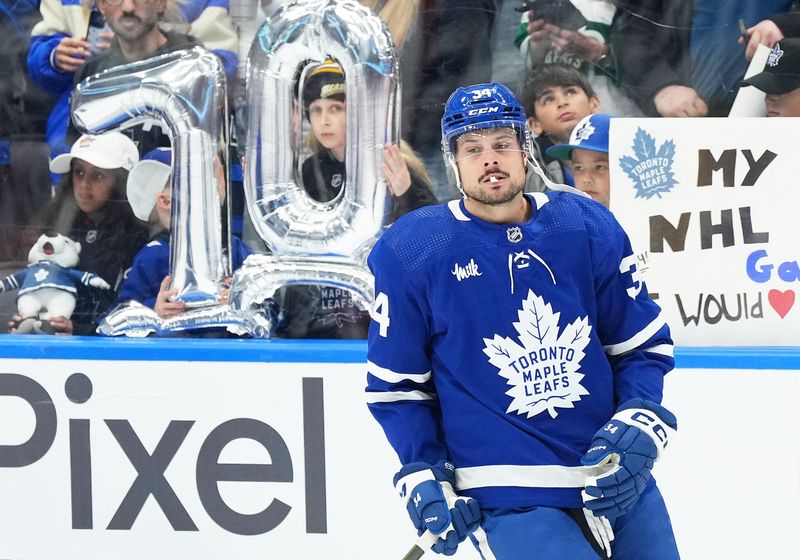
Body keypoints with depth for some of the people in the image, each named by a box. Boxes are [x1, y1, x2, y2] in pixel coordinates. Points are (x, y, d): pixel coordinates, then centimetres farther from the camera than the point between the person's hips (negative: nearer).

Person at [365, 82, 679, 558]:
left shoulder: (589, 227, 0)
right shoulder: (410, 252, -5)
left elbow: (643, 345, 8)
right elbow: (395, 383, 3)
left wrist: (638, 427, -7)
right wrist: (423, 475, -5)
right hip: (506, 498, -4)